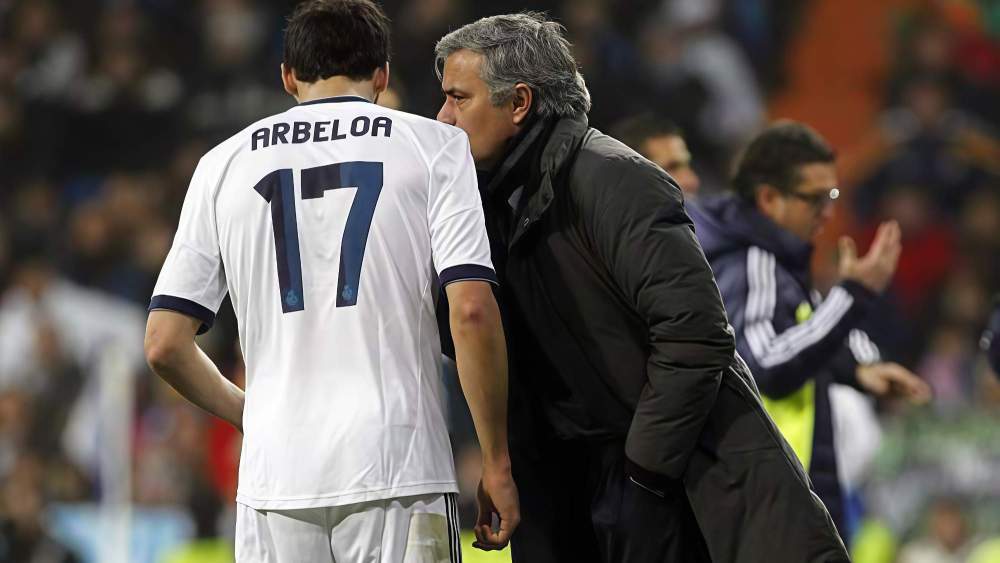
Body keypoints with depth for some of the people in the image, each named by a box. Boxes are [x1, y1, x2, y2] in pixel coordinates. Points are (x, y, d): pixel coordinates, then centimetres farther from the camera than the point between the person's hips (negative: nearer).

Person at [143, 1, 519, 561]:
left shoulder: (225, 163, 12)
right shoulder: (432, 145, 5)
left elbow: (165, 345, 10)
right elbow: (472, 311, -6)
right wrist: (497, 462, 0)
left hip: (274, 473, 3)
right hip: (397, 468, -2)